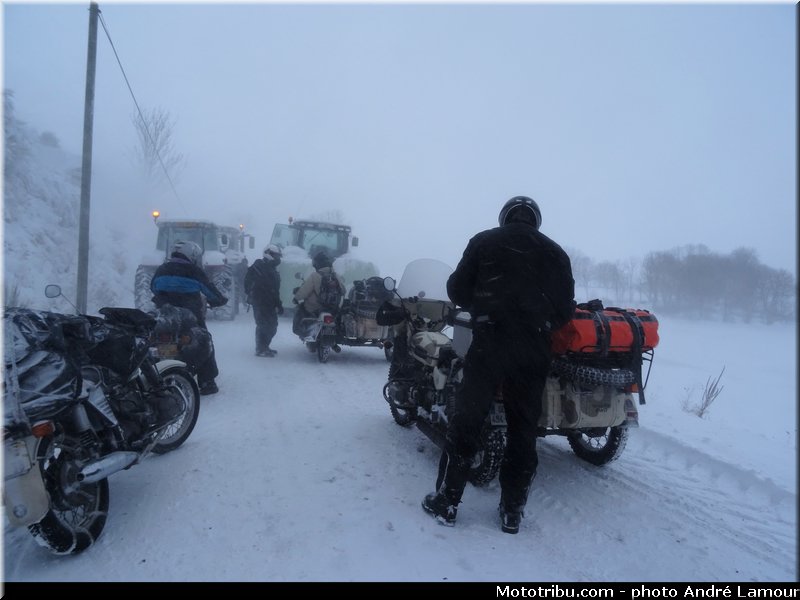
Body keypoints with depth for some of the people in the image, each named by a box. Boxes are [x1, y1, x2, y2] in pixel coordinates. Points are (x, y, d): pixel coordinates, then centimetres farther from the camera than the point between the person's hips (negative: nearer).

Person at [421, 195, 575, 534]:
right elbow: (566, 308, 7)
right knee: (523, 429, 11)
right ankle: (512, 511, 18)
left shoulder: (484, 241, 7)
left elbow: (456, 289, 3)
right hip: (534, 349, 3)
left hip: (490, 342, -2)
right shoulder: (555, 252, 12)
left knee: (466, 421, 5)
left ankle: (446, 502, 11)